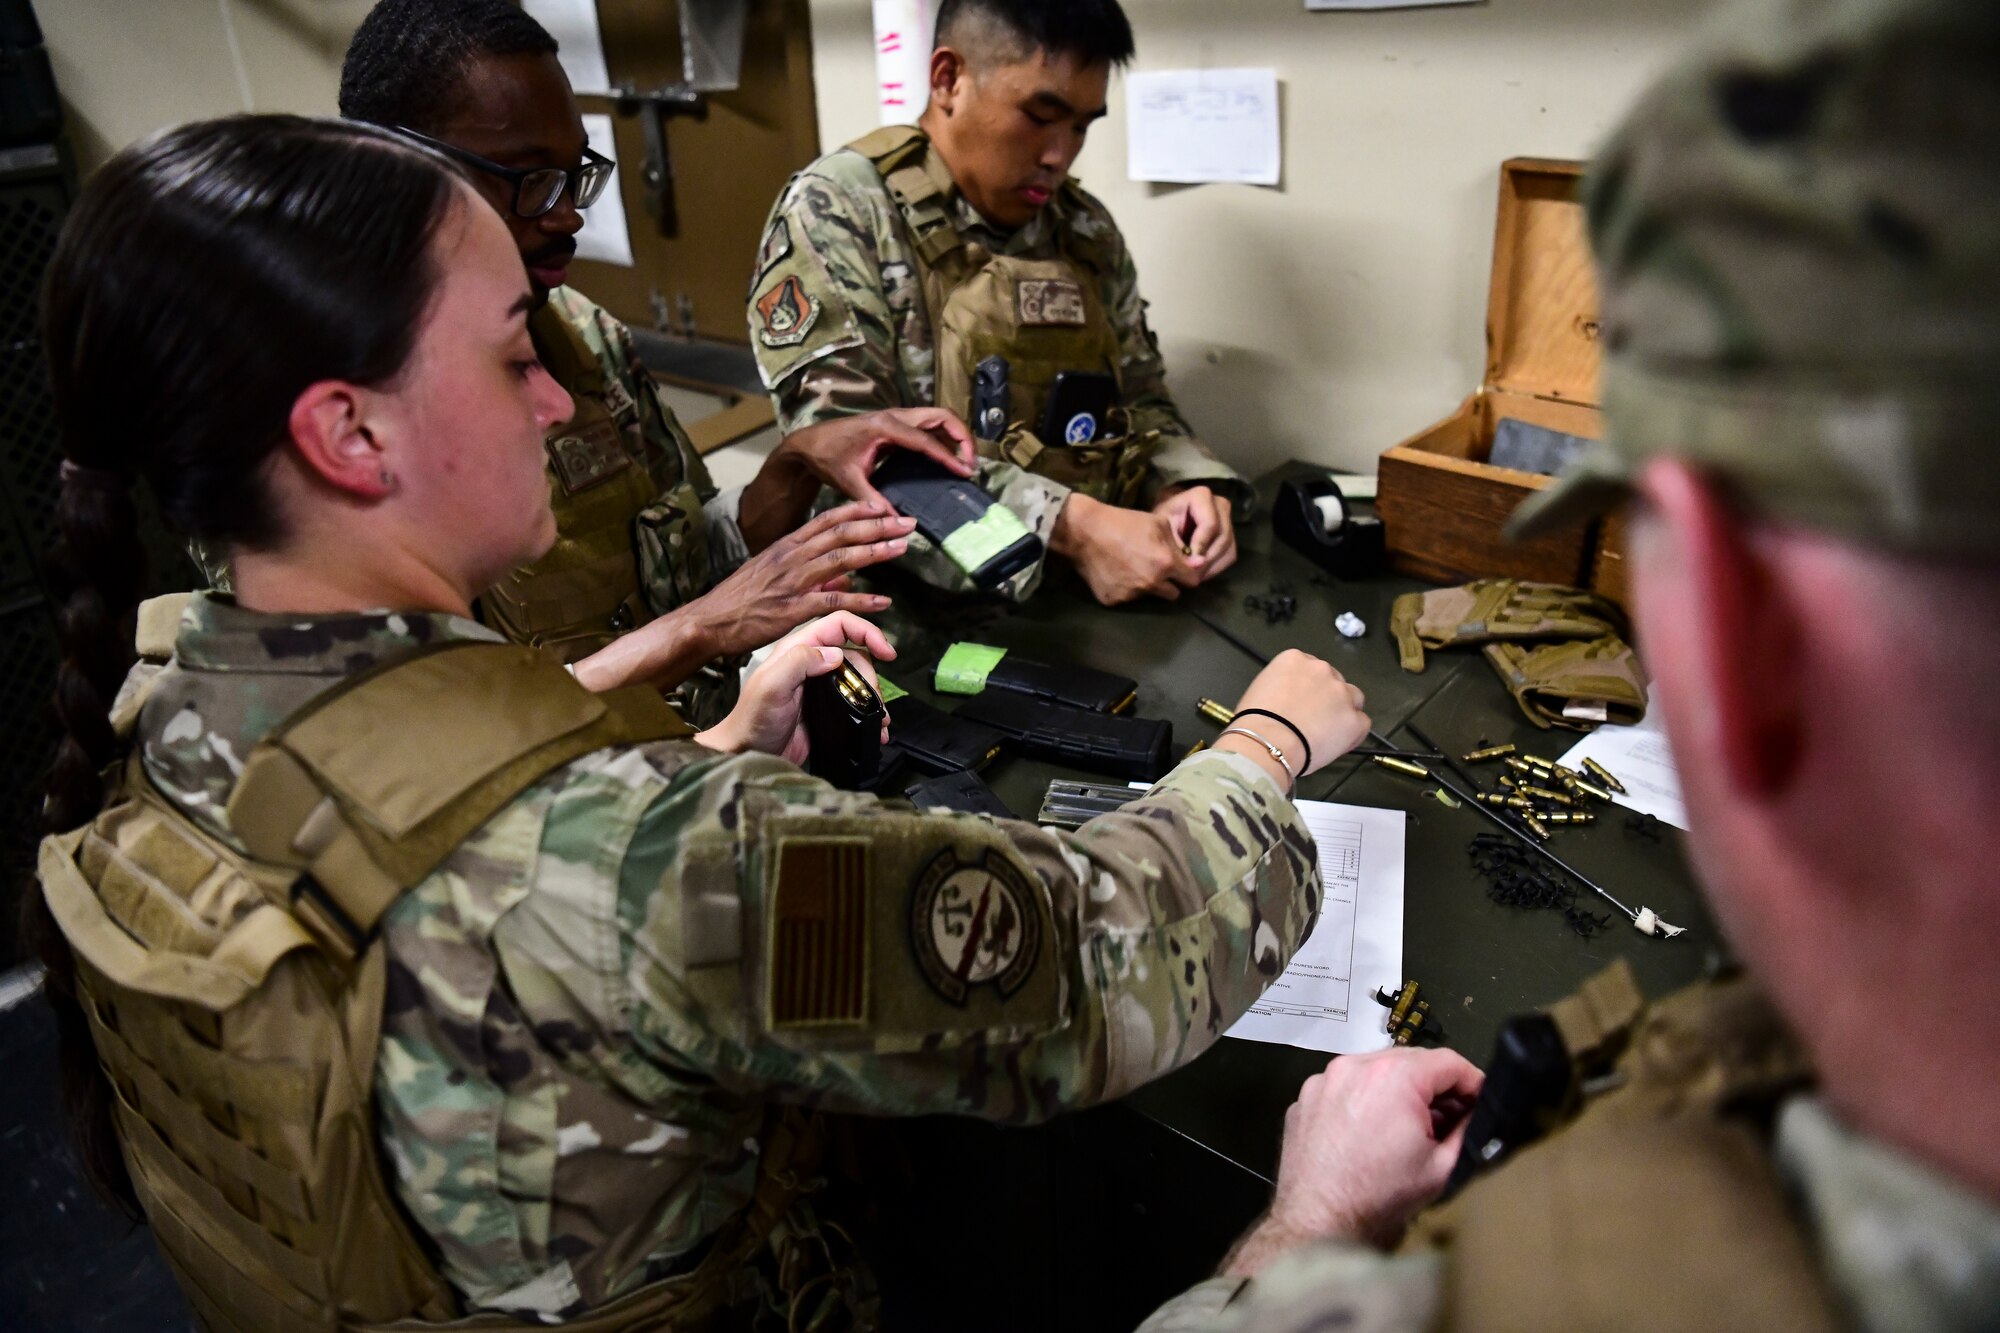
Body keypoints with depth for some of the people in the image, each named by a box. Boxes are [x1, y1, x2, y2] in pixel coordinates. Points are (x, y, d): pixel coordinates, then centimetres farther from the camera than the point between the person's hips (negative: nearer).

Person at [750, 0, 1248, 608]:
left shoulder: (1088, 231, 9)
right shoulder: (838, 210, -8)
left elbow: (1139, 400, 17)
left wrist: (1183, 485, -5)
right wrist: (1069, 525, -25)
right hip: (914, 606, -4)